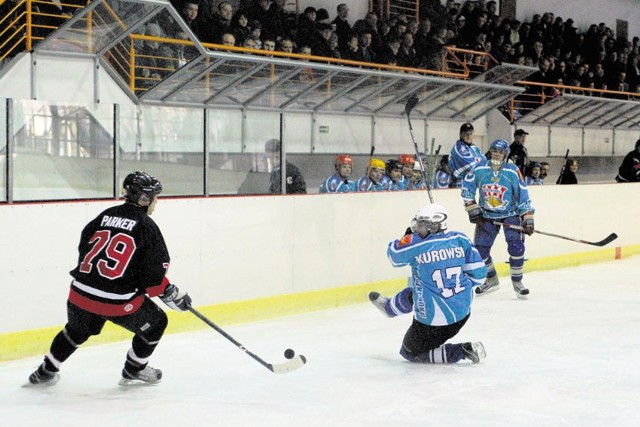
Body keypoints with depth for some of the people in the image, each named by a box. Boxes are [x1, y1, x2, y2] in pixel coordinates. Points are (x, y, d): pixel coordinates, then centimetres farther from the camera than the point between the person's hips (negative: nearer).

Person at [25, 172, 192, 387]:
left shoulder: (106, 216, 10)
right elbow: (152, 275, -9)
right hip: (118, 301, -6)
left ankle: (46, 371, 40)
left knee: (77, 330, 33)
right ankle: (133, 371, 29)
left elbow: (83, 247, 17)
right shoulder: (146, 226, -6)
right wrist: (171, 294, 4)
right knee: (155, 323, 18)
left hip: (80, 294, 6)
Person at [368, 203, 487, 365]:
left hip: (433, 320, -6)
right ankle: (389, 307, 64)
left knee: (411, 353, 18)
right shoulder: (460, 239, -7)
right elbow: (478, 273, -1)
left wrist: (408, 236, 19)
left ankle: (464, 351, 5)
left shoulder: (414, 244, -17)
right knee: (410, 295, 31)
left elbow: (394, 255, 4)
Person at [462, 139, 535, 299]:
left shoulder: (513, 172, -13)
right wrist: (472, 209, -2)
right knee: (479, 249, 1)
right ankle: (491, 280, 23)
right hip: (486, 216, 2)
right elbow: (467, 187, 4)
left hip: (510, 214, -2)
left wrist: (528, 220, -13)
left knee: (516, 247, -18)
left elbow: (523, 196, -10)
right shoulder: (479, 169, -9)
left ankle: (517, 281, 0)